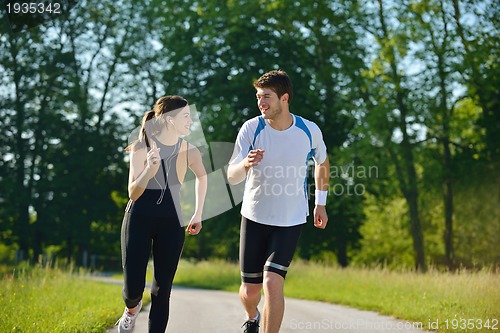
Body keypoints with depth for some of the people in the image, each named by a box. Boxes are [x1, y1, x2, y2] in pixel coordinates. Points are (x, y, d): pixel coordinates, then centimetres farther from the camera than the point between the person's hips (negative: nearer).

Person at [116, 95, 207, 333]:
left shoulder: (189, 151, -4)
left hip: (171, 223, 2)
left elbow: (202, 176, 18)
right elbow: (133, 194, -14)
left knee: (162, 291, -2)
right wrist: (149, 171, -32)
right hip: (139, 219, -2)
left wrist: (198, 214, 16)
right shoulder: (142, 147, -12)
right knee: (133, 288, -4)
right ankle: (132, 308, 33)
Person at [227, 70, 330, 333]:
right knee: (250, 289, 9)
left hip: (291, 222, -1)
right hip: (255, 217, 1)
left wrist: (320, 203, 15)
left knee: (272, 283, -18)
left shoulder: (309, 131, -8)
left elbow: (322, 164, 13)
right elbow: (231, 177, -14)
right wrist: (245, 164, -36)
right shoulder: (251, 128, -11)